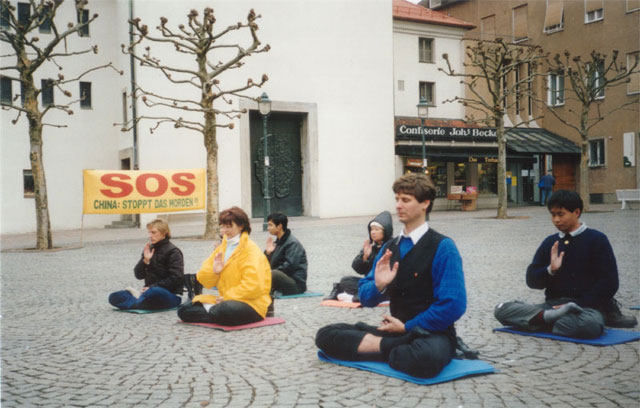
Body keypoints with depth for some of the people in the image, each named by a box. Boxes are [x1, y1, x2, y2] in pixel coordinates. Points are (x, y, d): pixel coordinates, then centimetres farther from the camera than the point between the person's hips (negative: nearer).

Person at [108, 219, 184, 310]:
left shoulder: (172, 251, -5)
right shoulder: (149, 249, 13)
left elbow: (175, 279, -14)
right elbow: (139, 275, 7)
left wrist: (153, 287, -17)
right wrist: (145, 260, -10)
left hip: (171, 295, -6)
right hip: (149, 290, 7)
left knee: (154, 292, -43)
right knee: (113, 297, -7)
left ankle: (136, 304, -16)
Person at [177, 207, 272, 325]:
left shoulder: (251, 249, -9)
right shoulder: (221, 248, 14)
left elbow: (253, 286, -20)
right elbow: (203, 279, 10)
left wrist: (228, 296, -16)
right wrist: (213, 271, -11)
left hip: (251, 304, -7)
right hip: (224, 300, 7)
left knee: (222, 311, -39)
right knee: (184, 310, -5)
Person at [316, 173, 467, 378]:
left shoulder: (442, 247, -8)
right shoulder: (390, 248, 10)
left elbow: (453, 306, -14)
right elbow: (366, 298, 10)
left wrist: (406, 327, -9)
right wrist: (378, 286, -13)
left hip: (432, 334, -6)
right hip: (395, 330, 6)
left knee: (426, 357, -42)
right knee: (325, 336, -10)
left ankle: (384, 347, -13)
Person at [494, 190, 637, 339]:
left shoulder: (596, 239, 0)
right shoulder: (550, 242, 13)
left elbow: (609, 283, -5)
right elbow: (531, 280, 10)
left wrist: (577, 304, -13)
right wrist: (550, 270, -11)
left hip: (587, 306, -3)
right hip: (554, 304, 4)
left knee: (590, 324, -41)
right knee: (501, 310, -16)